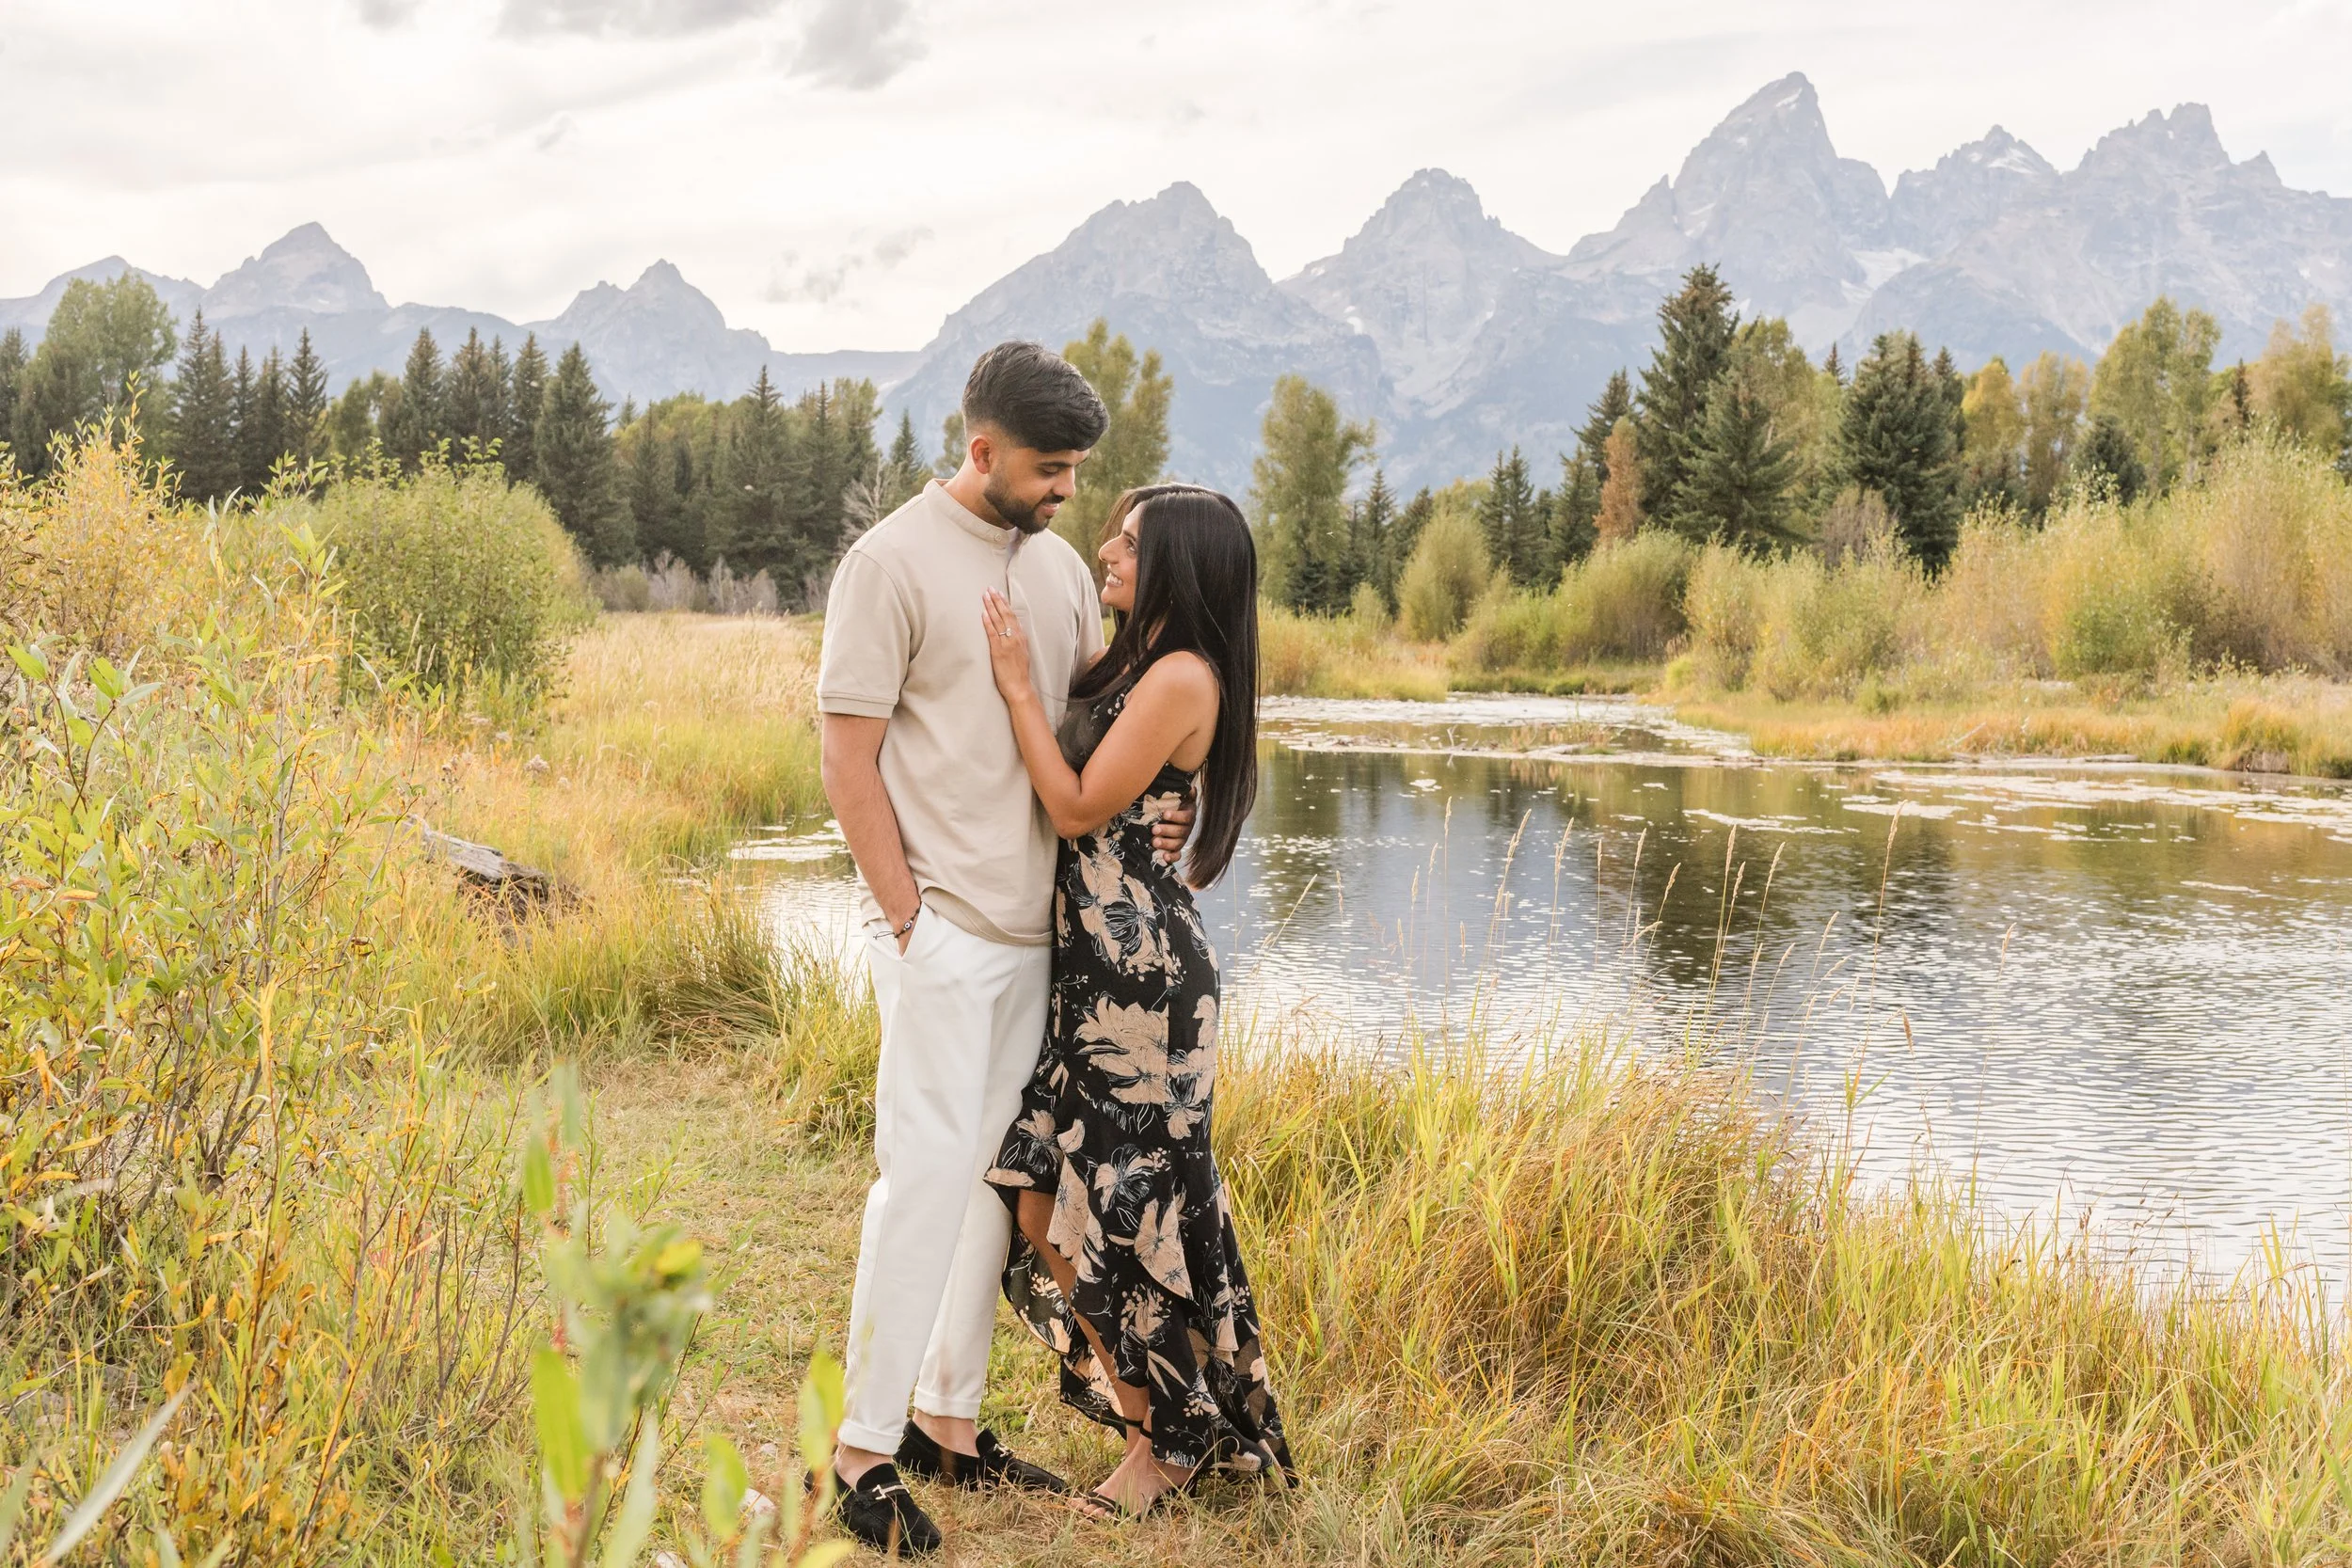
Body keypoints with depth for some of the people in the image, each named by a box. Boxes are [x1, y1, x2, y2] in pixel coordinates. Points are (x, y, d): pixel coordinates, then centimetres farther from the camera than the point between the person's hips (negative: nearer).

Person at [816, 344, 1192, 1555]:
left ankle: (948, 1418, 23)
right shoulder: (892, 563, -9)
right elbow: (847, 761, -11)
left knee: (997, 1171, 11)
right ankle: (864, 1447, 3)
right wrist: (907, 918, -14)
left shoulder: (1057, 563, 11)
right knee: (927, 1171, -7)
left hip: (1036, 926, 7)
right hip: (941, 928, -7)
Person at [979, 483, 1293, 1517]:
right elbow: (1074, 799, 15)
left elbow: (1078, 808, -15)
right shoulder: (1133, 666, 15)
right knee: (1044, 1199, 10)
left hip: (1140, 973, -9)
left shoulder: (1182, 676, -14)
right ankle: (1151, 1418, 23)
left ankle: (1171, 1443, 17)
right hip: (1090, 965, 9)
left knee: (1128, 1208, 0)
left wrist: (1019, 684, -12)